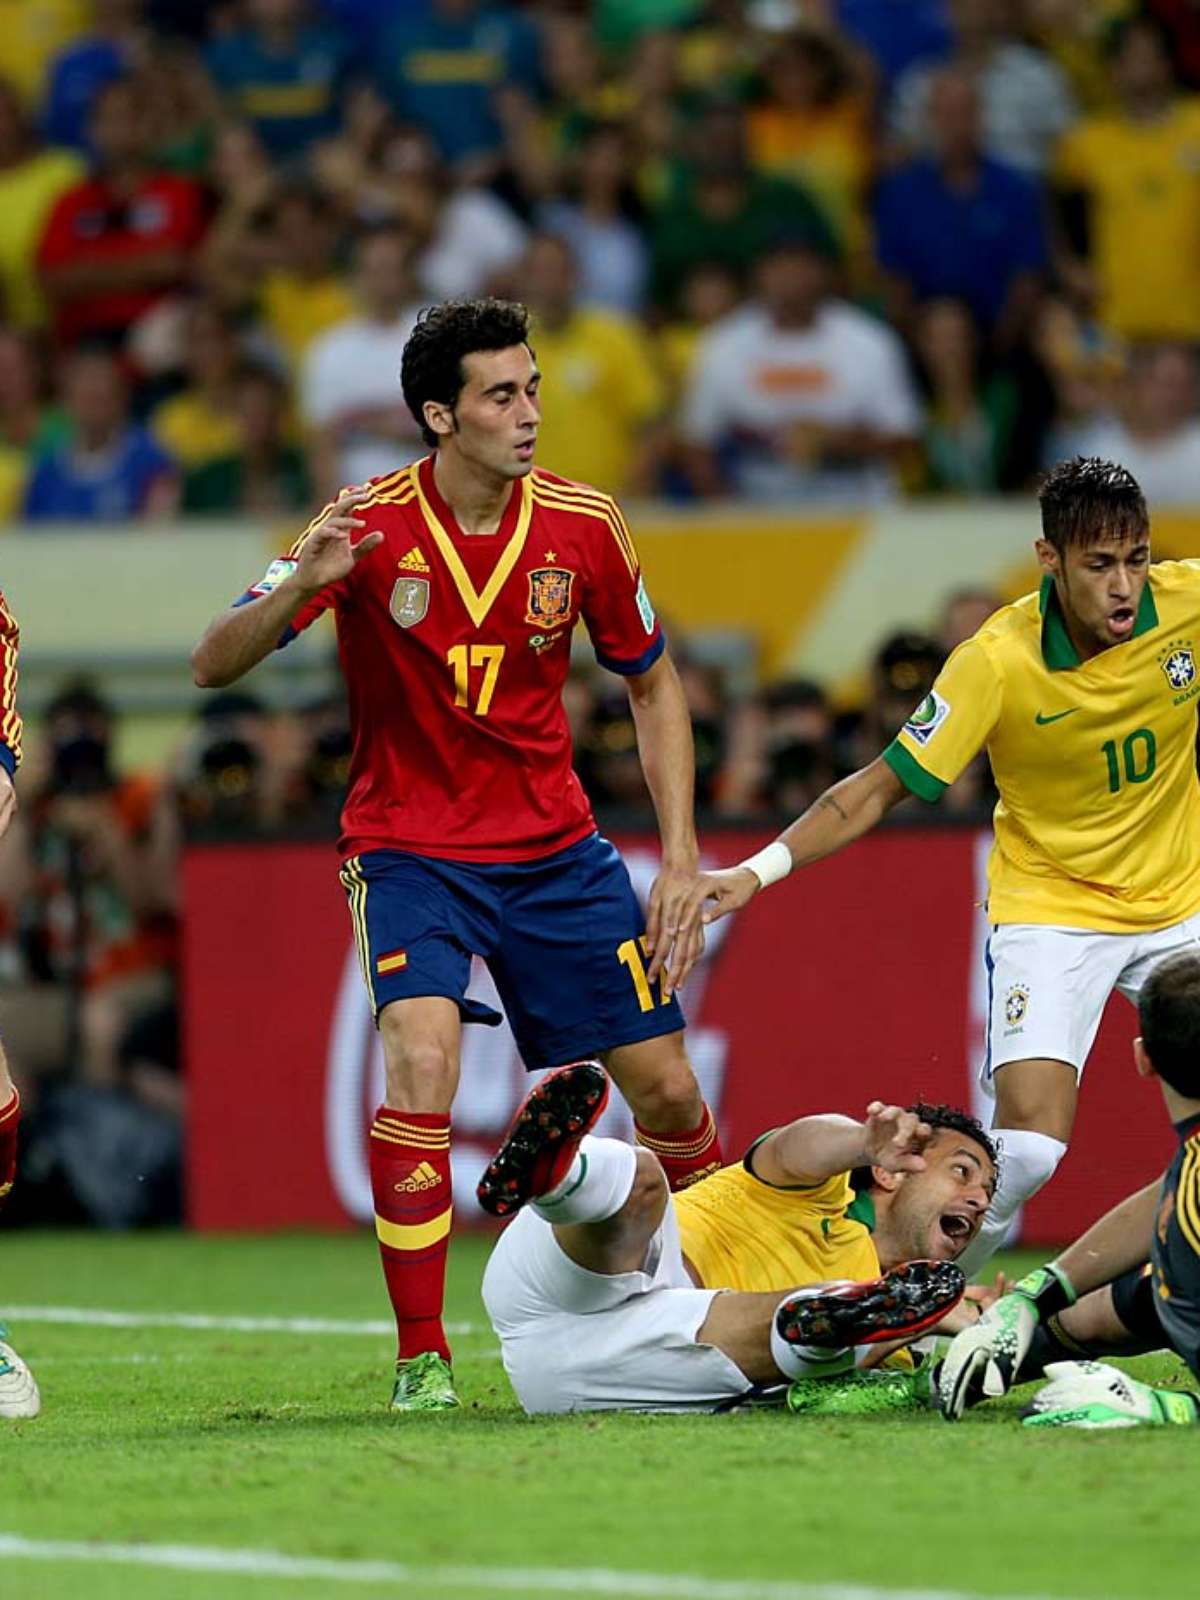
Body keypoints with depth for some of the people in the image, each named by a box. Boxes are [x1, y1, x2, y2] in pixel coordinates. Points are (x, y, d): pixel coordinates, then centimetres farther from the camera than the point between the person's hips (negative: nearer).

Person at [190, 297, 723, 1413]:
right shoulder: (369, 527, -15)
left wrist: (680, 860, 0)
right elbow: (212, 667, -18)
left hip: (554, 847, 3)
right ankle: (421, 1357, -18)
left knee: (666, 1089, 4)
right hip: (408, 847, -3)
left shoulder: (583, 525, -7)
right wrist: (299, 587, -38)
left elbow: (652, 687, 8)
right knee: (421, 1058, -26)